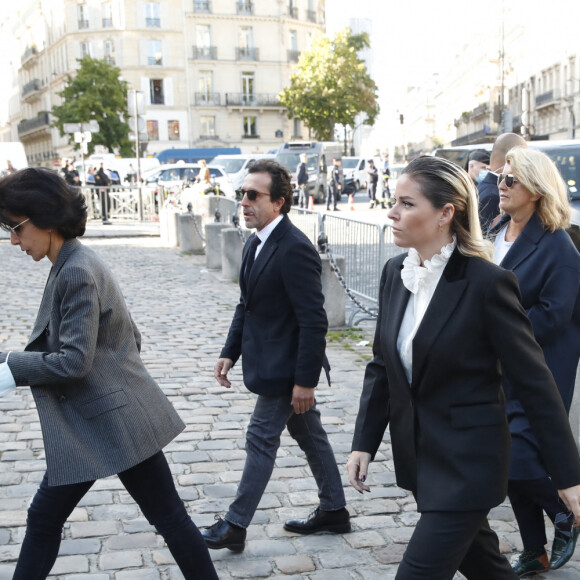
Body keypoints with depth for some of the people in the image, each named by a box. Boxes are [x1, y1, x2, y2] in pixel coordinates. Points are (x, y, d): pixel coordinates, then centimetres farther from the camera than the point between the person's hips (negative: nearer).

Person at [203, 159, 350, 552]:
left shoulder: (295, 249, -23)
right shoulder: (257, 243, 7)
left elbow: (314, 321, -24)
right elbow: (248, 305, 15)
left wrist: (305, 380, -23)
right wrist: (231, 353, 10)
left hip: (284, 367, -9)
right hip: (271, 361, 9)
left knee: (261, 440, 1)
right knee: (310, 435, 18)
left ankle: (235, 527, 14)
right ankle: (334, 511, 32)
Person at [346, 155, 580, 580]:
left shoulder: (487, 281, -19)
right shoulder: (396, 273, 1)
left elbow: (535, 382, -15)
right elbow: (382, 365, 9)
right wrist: (364, 443, 5)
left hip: (468, 462, -7)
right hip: (418, 456, 7)